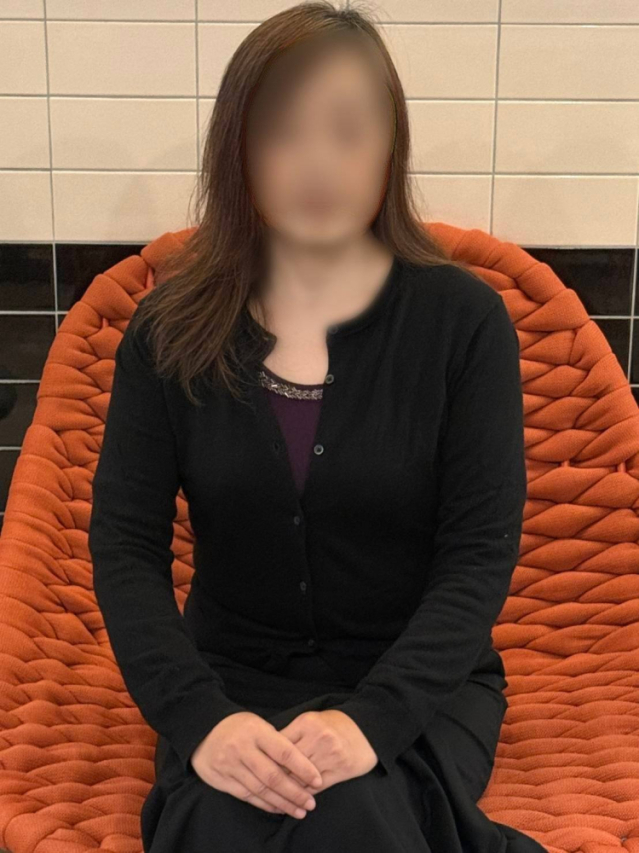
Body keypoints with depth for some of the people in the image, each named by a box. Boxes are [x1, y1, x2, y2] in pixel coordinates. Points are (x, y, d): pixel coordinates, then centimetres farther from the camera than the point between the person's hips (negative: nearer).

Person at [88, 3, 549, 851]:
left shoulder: (464, 318, -7)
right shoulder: (172, 329, -2)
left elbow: (482, 554, -10)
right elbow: (125, 545, -5)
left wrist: (373, 717, -24)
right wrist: (199, 715, -21)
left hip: (418, 684, -1)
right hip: (231, 679, 2)